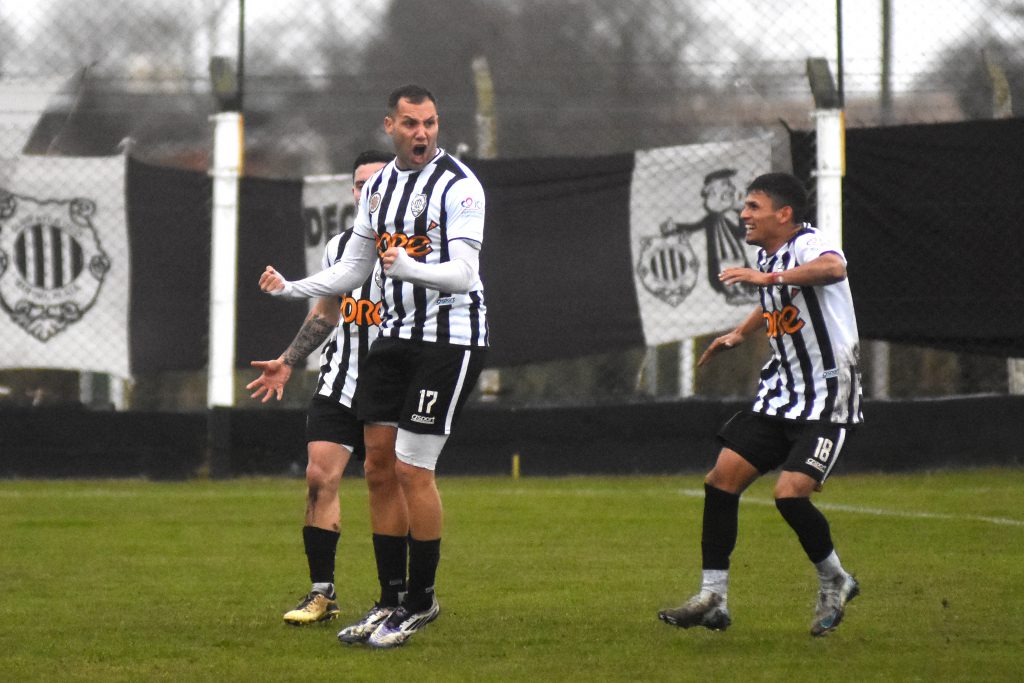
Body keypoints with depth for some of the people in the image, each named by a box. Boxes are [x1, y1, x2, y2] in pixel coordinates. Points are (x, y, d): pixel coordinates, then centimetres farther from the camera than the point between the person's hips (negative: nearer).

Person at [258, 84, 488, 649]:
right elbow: (351, 271, 19)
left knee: (412, 469, -10)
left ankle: (420, 602, 2)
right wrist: (290, 288, 7)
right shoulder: (378, 185, 11)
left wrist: (408, 268, -39)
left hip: (450, 337, -8)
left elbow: (463, 274, -22)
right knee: (379, 466, 6)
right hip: (396, 333, 8)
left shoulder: (458, 186, -13)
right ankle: (392, 600, 14)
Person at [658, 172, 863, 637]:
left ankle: (835, 582, 7)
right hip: (780, 393, 9)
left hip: (827, 397, -9)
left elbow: (833, 268, -45)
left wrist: (770, 277, -51)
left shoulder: (808, 245, -18)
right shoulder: (767, 255, 10)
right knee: (721, 478, -1)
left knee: (790, 493, -20)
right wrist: (738, 335, 35)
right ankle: (712, 599, 6)